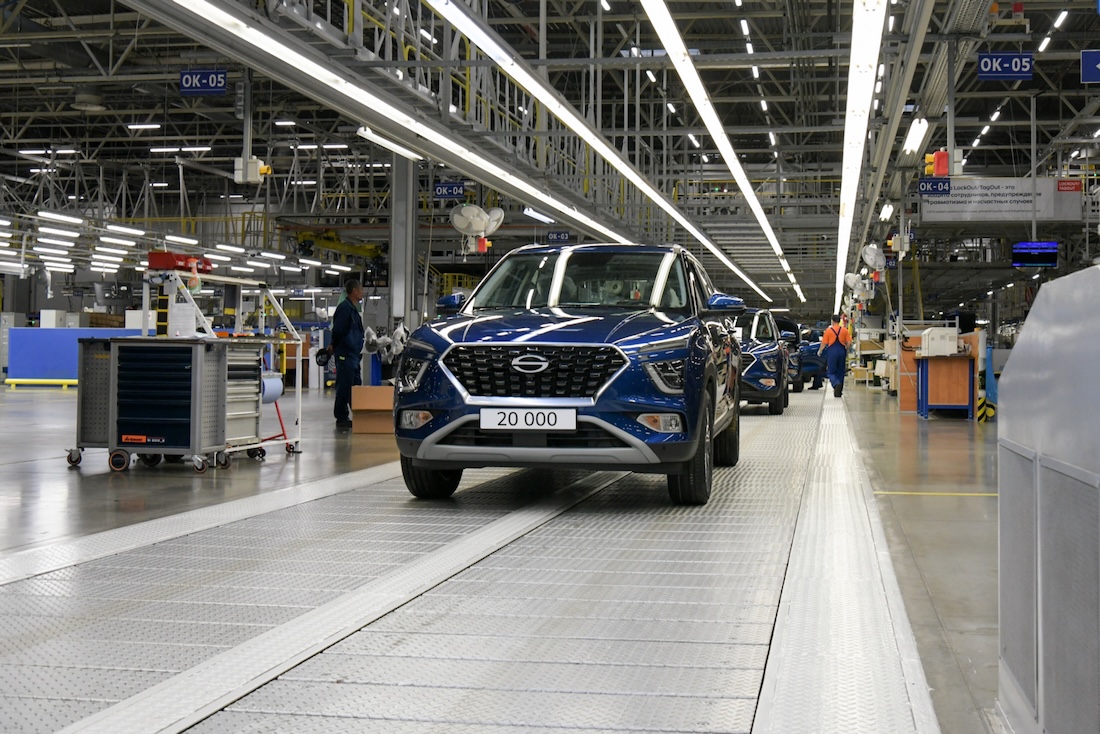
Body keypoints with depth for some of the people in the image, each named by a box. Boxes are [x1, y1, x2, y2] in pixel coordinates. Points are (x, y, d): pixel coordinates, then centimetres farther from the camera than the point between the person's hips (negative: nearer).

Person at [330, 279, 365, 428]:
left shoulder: (353, 308, 18)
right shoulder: (345, 307, -15)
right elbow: (337, 330, -18)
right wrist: (335, 346, -5)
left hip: (353, 354, 10)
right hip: (345, 354, -10)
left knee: (356, 385, 13)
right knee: (344, 387, -5)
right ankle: (341, 418, 1)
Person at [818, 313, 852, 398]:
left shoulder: (828, 330, -3)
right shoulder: (844, 330, 3)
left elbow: (824, 343, 0)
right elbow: (849, 342, 0)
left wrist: (819, 351, 17)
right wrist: (847, 352, 16)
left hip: (832, 352, -3)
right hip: (842, 351, 3)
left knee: (831, 372, 2)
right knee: (840, 372, 14)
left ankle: (836, 384, -27)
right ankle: (839, 391, 18)